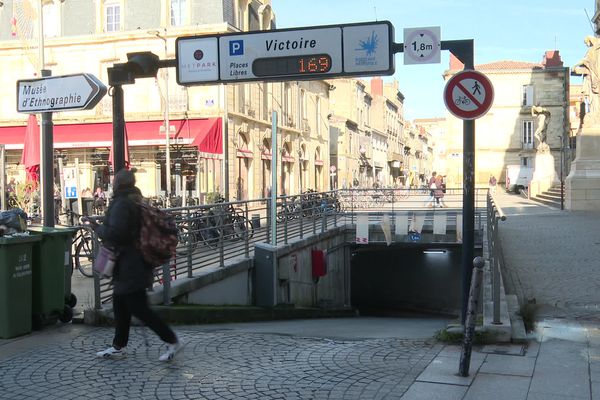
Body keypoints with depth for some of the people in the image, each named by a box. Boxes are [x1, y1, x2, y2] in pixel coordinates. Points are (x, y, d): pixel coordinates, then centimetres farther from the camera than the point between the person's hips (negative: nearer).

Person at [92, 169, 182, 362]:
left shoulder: (121, 205, -19)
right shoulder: (135, 202, 11)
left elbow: (115, 233, -27)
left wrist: (98, 228, -10)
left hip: (129, 268, -10)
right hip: (132, 265, 10)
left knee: (139, 308, -4)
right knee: (120, 305, 17)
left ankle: (172, 340, 1)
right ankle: (118, 346, 27)